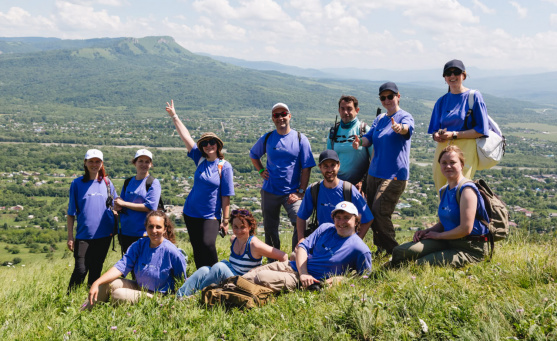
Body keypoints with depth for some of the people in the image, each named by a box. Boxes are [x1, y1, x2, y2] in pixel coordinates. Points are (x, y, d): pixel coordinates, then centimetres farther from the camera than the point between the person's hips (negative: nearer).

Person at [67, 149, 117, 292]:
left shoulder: (107, 183, 9)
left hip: (104, 234, 2)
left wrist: (115, 228, 4)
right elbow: (71, 213, 3)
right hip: (83, 235, -2)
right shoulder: (77, 183, 3)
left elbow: (115, 206, 16)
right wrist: (70, 237, -2)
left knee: (96, 270, 8)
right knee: (80, 270, -10)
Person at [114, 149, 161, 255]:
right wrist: (117, 206, -10)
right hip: (125, 233, 5)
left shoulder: (153, 183, -4)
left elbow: (150, 207, -14)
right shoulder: (128, 182, 13)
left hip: (143, 233, -5)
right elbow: (120, 203, 16)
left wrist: (124, 203, -10)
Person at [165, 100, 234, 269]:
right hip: (191, 213, 5)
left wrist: (225, 220, -7)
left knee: (208, 244, -19)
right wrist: (174, 116, 3)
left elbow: (226, 196, -6)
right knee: (197, 249, 8)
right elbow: (186, 137, 4)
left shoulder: (224, 166, -6)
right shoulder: (200, 160, 4)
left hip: (211, 216, -4)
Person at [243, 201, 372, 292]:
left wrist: (339, 279, -14)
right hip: (293, 266, 6)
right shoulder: (325, 229, 8)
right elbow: (303, 247, 6)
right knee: (248, 276, -6)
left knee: (262, 278, -23)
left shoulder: (361, 250, -7)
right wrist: (303, 273, -11)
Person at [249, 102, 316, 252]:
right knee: (270, 229, 10)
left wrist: (300, 192, -10)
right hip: (269, 192, 3)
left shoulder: (300, 139, -1)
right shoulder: (266, 138, 6)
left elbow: (306, 168, -3)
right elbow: (253, 155, 25)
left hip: (292, 193, -3)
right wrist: (261, 171, 8)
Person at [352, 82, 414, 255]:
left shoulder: (405, 117, -4)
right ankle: (381, 248, 23)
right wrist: (360, 141, -18)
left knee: (380, 211, -18)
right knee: (372, 212, 9)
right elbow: (369, 136, 6)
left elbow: (407, 128, -27)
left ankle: (393, 250, -5)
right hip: (374, 173, 7)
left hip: (395, 175, -7)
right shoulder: (379, 119, 17)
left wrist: (400, 128, -51)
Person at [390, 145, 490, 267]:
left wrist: (438, 235, -8)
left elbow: (466, 229, -21)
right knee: (400, 252, -9)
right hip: (448, 241, 8)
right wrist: (427, 231, 3)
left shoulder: (467, 190, -14)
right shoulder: (444, 191, 13)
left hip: (470, 249, -8)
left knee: (420, 264, -25)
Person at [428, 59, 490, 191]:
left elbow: (481, 130, -4)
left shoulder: (474, 96, 1)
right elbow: (434, 130, 20)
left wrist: (454, 135, -12)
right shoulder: (442, 101, 16)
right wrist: (437, 135, -5)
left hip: (465, 149, -5)